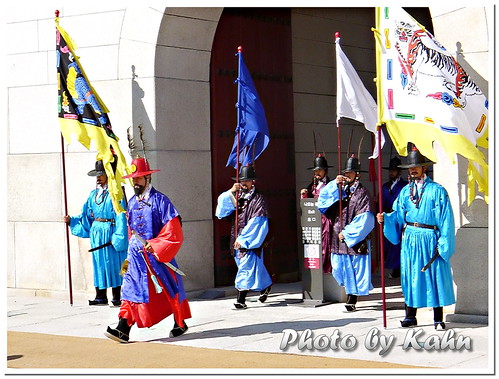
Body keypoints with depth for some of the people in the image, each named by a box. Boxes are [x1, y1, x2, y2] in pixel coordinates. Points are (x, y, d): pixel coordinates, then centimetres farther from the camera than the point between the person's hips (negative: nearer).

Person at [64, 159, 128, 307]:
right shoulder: (94, 194, 13)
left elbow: (121, 217, -12)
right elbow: (86, 216, 18)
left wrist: (117, 238, -16)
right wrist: (71, 221, 6)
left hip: (110, 232, -7)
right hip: (96, 233, 7)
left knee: (113, 263, -1)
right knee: (98, 263, 8)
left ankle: (117, 297, 6)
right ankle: (100, 296, 14)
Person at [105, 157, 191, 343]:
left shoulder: (159, 200, -10)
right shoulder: (132, 202, 12)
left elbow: (173, 228, -14)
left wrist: (155, 245, -21)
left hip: (158, 255, -6)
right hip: (136, 255, 6)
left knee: (169, 290, 7)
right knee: (131, 290, -5)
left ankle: (180, 323, 25)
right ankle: (123, 329, -11)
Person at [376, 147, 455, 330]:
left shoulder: (437, 191, -2)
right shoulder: (406, 191, 11)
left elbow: (446, 220, -4)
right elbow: (398, 215, 13)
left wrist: (443, 244, -10)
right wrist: (385, 218, -7)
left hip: (430, 239, -4)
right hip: (409, 239, 4)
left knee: (435, 277, -1)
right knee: (410, 277, 7)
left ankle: (438, 319, 5)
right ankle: (410, 316, 15)